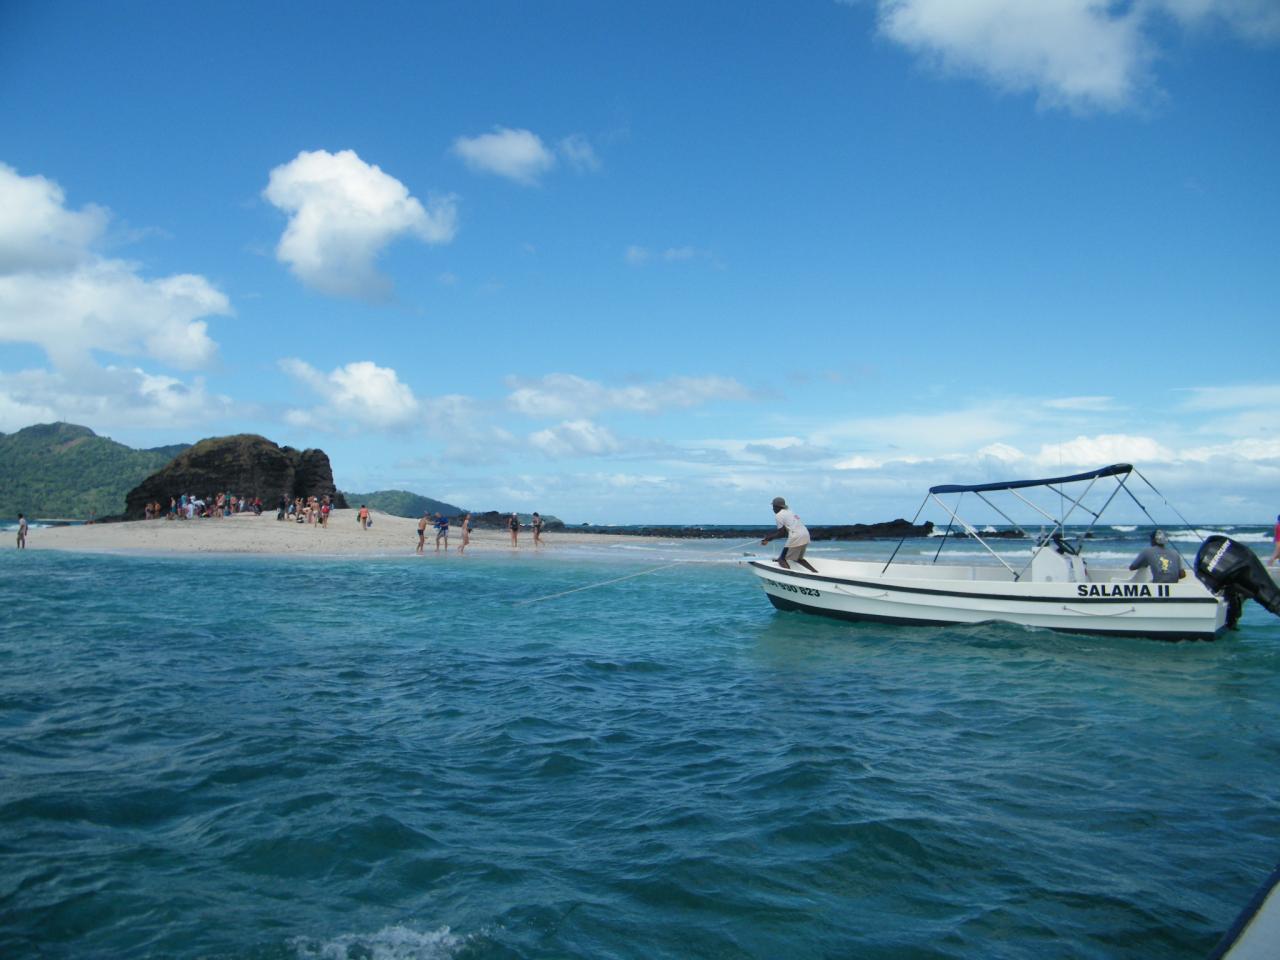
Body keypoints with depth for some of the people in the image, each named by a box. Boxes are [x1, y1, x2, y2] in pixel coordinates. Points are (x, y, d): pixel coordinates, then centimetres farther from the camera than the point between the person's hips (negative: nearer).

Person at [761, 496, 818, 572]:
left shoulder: (778, 515, -3)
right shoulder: (788, 511, 23)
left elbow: (781, 532, -6)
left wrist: (768, 539, 2)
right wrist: (769, 537, 26)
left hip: (796, 538, -9)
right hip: (805, 535, 9)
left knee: (782, 559, 1)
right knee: (798, 558, 27)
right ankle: (816, 572, 17)